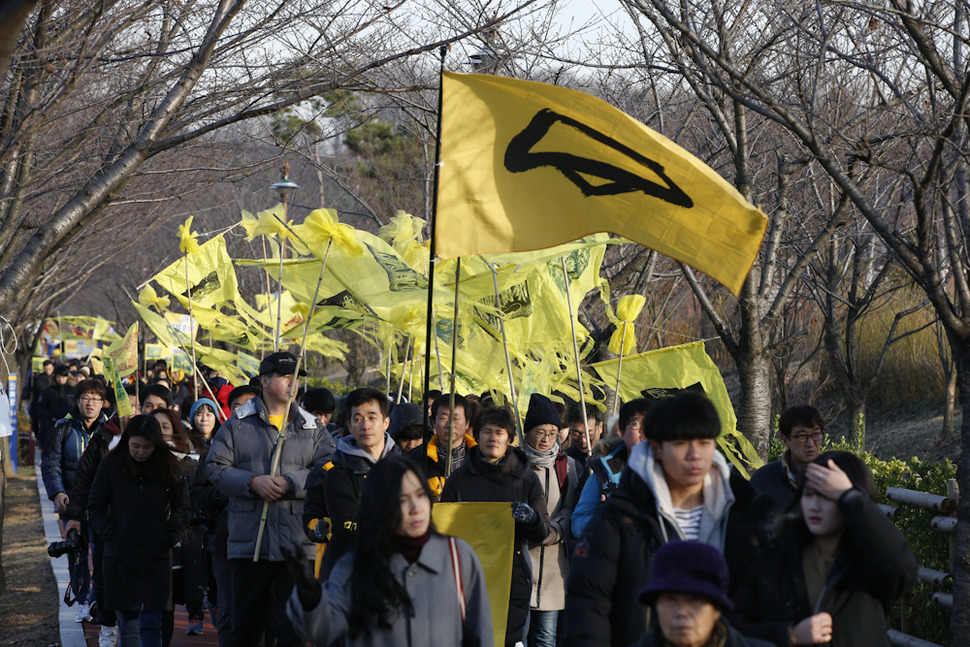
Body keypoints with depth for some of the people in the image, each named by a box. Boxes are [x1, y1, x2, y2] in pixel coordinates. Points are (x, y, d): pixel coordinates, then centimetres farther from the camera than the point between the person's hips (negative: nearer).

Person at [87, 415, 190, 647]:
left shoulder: (168, 466, 2)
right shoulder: (111, 465, 1)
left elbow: (181, 507, 9)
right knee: (127, 619, 6)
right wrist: (109, 534, -6)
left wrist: (171, 536, -3)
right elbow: (95, 506, 6)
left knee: (151, 625, -7)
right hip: (120, 557, 1)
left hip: (157, 558, 0)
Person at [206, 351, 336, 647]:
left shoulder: (312, 428, 10)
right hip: (248, 542, 0)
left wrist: (291, 483, -13)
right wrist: (252, 482, -12)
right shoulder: (237, 424, 7)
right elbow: (216, 467, 2)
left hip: (297, 544, 0)